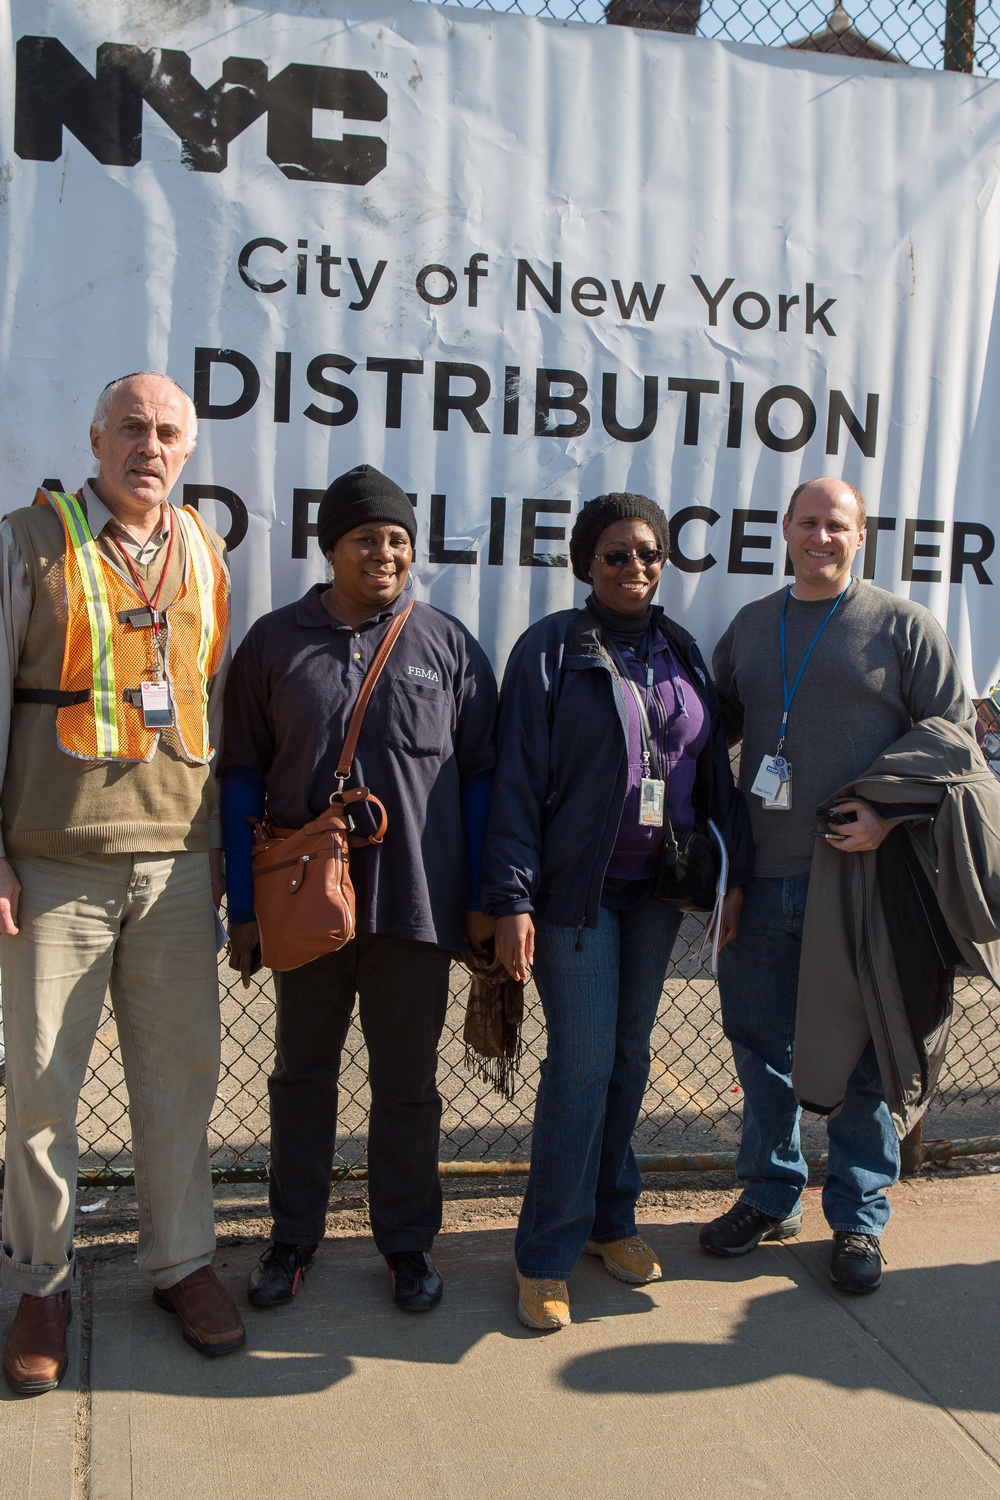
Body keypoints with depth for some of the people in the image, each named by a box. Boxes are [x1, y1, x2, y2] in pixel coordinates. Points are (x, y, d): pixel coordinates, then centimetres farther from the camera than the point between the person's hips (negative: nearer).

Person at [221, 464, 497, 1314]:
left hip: (416, 903, 0)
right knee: (302, 1074, 15)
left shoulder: (449, 645, 2)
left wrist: (482, 897, 0)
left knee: (407, 1082, 12)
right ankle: (294, 1238, 31)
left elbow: (480, 774, 4)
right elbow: (243, 774, 4)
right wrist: (242, 906, 0)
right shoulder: (276, 642, 2)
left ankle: (409, 1241, 28)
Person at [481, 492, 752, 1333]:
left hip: (659, 888, 5)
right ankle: (548, 1254, 8)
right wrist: (512, 898, -15)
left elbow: (714, 768, 13)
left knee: (630, 1053, 12)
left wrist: (732, 871, 8)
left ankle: (610, 1217, 28)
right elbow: (517, 780, -10)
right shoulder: (551, 650, -6)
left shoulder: (683, 653, 10)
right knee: (583, 1062, -5)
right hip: (578, 887, -5)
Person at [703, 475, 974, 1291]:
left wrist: (890, 814, -15)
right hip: (760, 878, 4)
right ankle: (770, 1196, 31)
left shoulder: (903, 626, -1)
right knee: (761, 1045, 13)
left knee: (860, 1056, 6)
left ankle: (859, 1216, 23)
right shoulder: (750, 625, 12)